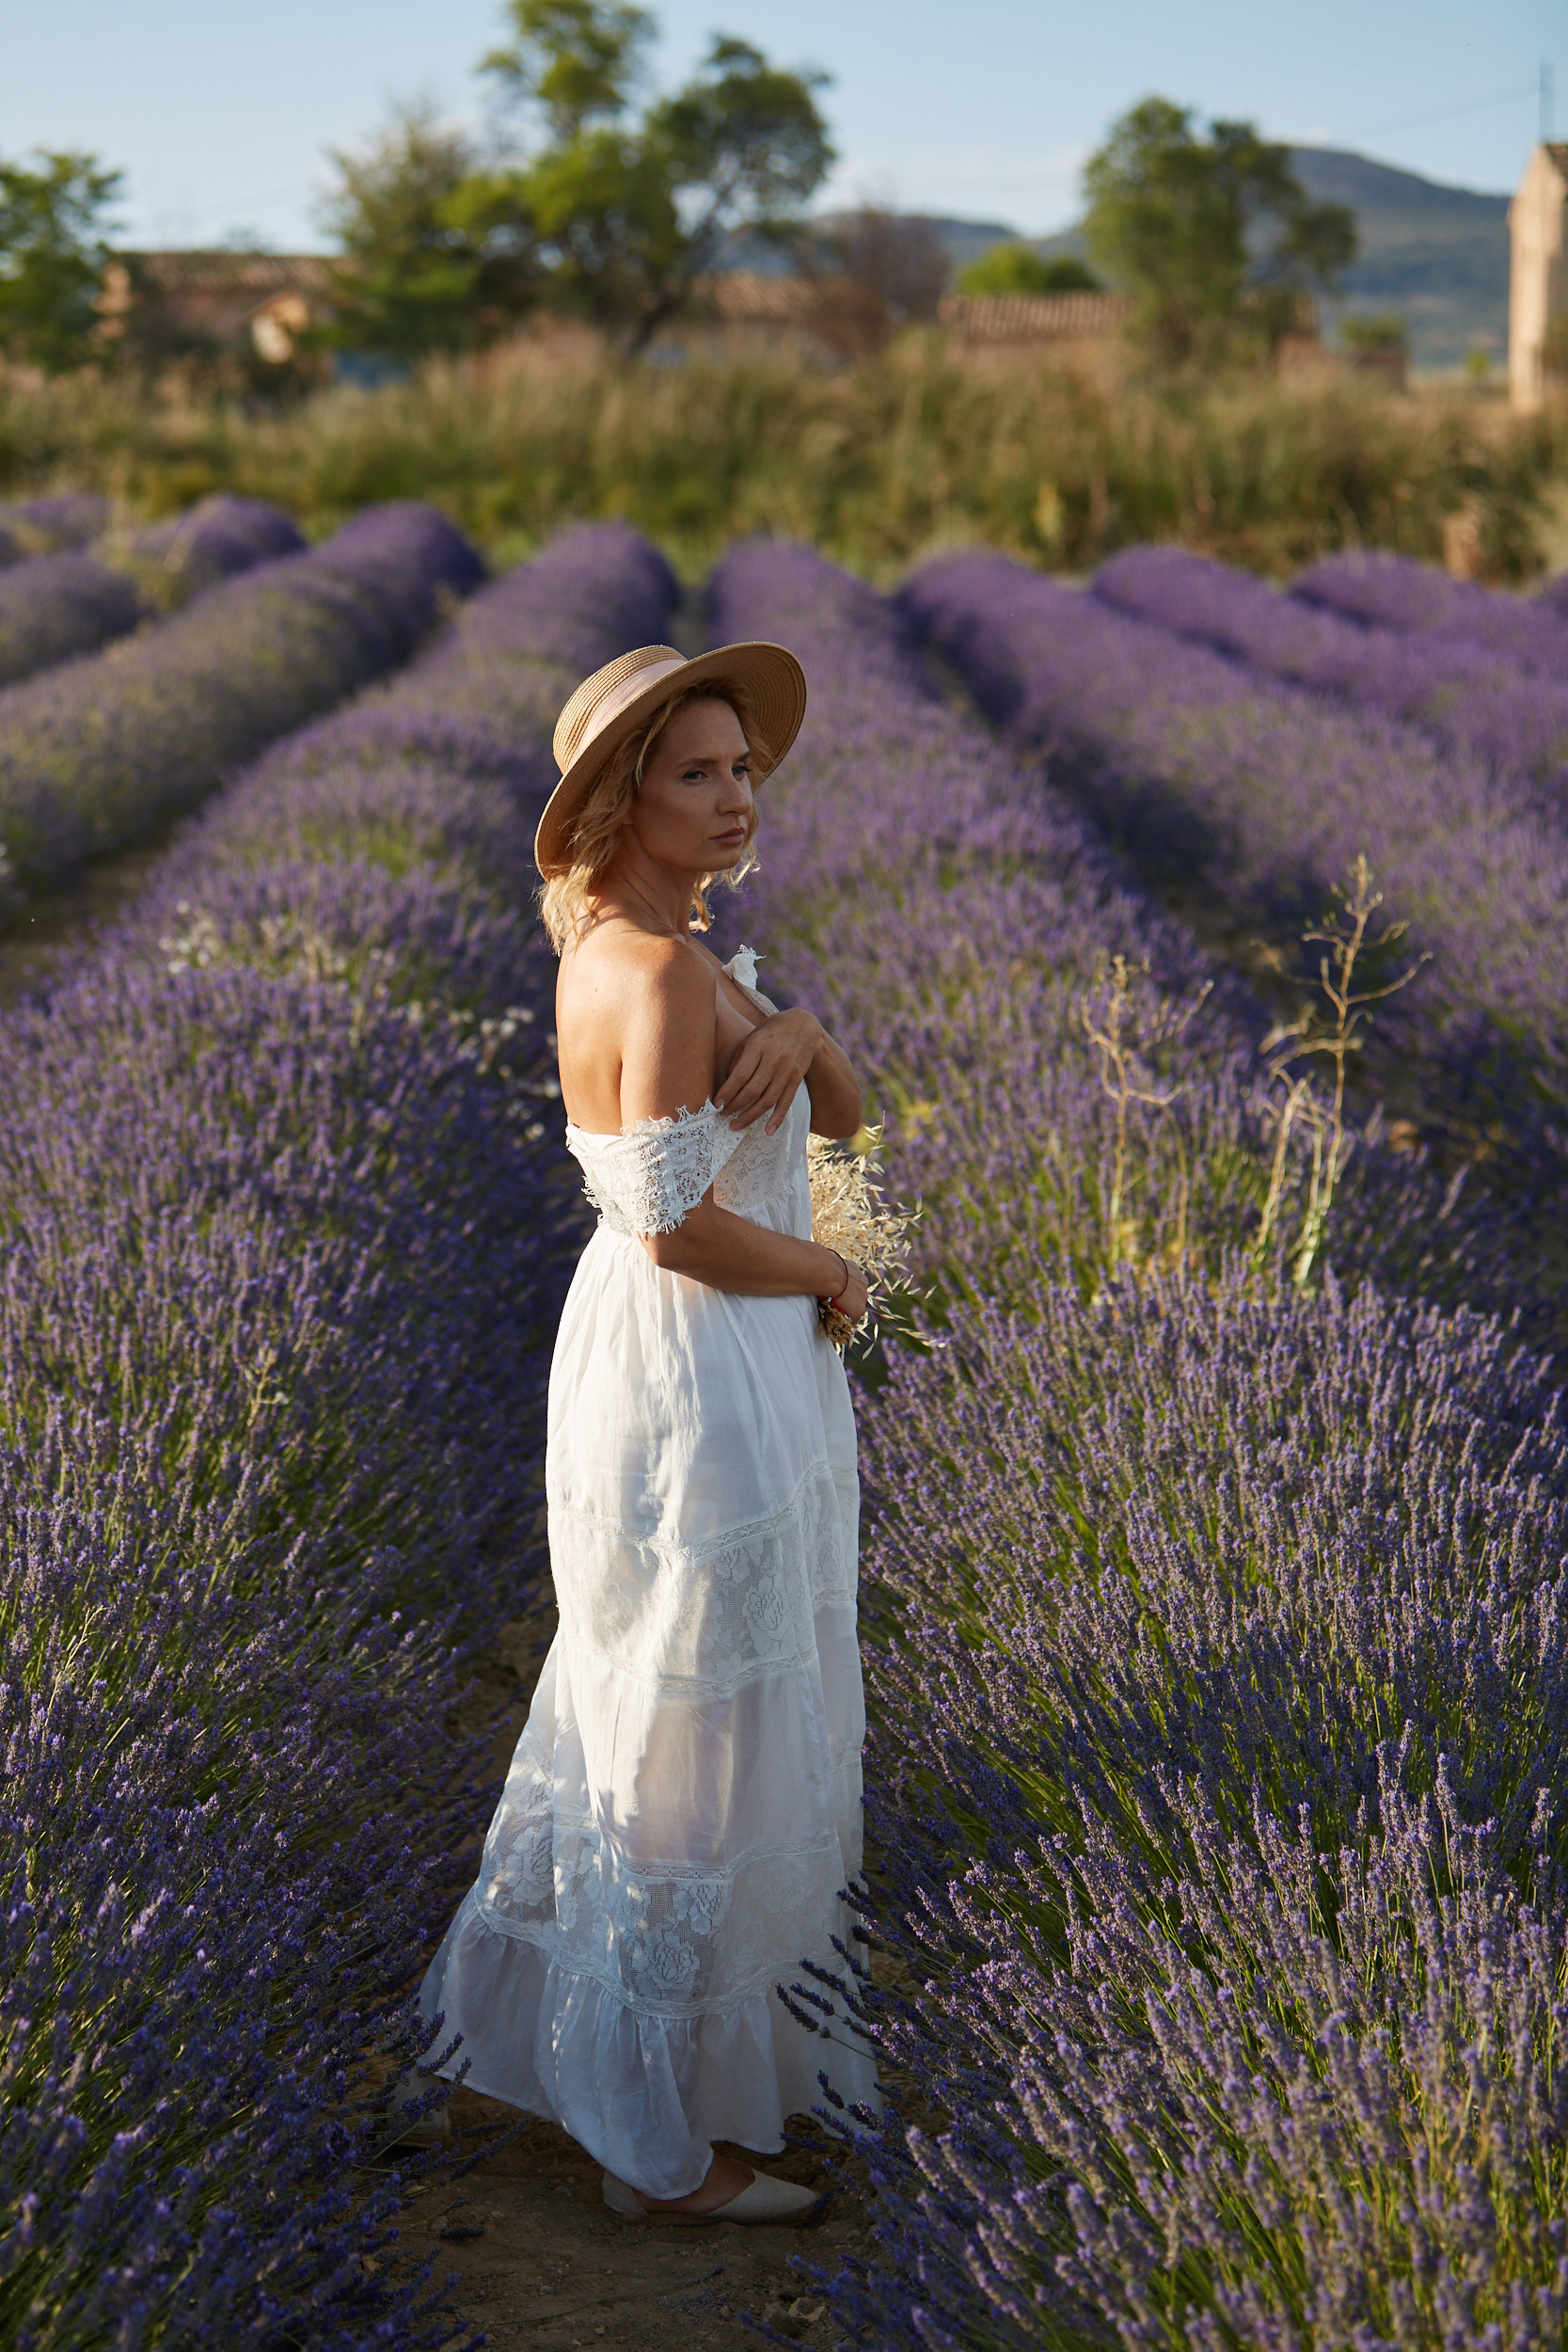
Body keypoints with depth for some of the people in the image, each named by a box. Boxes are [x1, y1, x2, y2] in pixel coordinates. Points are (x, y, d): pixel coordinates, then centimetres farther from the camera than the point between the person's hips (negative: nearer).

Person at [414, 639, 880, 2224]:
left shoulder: (632, 947, 8)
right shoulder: (664, 972, -22)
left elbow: (845, 1115, 7)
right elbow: (681, 1226, -27)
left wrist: (798, 1036, -15)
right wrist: (830, 1277, -10)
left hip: (658, 1365, 10)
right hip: (700, 1385, -10)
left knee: (638, 1708, 25)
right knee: (701, 1753, 3)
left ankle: (553, 2019, 43)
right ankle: (658, 2143, 17)